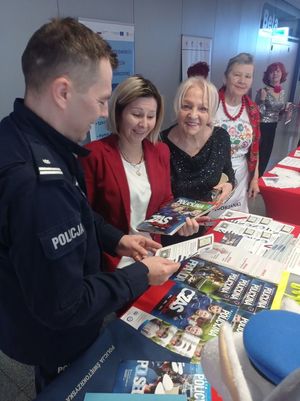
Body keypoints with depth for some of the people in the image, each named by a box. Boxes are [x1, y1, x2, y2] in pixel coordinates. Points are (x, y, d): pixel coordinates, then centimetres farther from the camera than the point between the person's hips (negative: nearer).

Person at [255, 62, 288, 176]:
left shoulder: (282, 92, 8)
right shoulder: (263, 91, -12)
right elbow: (258, 113, -16)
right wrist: (262, 99, -28)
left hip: (273, 127, 7)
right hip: (261, 127, -7)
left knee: (266, 154, 14)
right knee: (258, 155, -3)